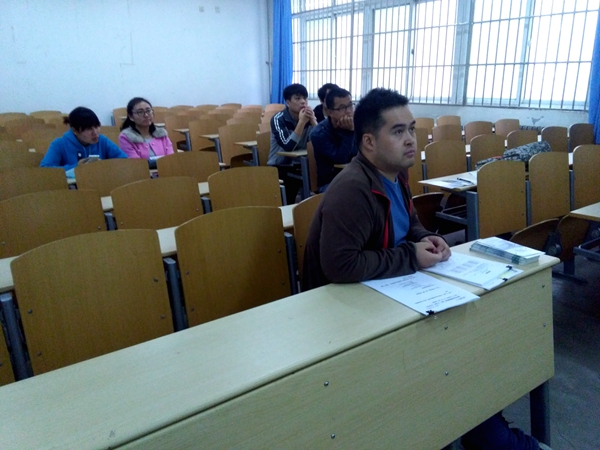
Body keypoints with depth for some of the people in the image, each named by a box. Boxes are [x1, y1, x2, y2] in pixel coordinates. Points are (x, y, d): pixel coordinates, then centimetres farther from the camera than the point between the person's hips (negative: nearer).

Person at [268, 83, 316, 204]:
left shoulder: (307, 117, 2)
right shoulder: (278, 119, -12)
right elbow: (288, 146, -26)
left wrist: (312, 120, -20)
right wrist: (301, 122, -25)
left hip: (300, 165, 5)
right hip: (279, 168, -5)